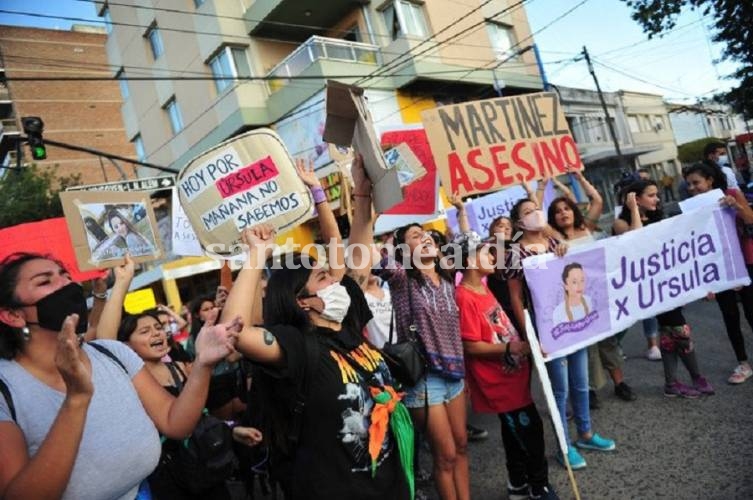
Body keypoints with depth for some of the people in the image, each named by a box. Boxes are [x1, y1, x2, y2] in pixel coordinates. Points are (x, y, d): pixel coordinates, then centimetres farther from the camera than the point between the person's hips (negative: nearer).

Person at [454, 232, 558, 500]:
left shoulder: (483, 288, 7)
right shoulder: (465, 298, -22)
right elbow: (471, 346, -23)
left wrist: (523, 344, 8)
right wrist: (511, 348, -26)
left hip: (512, 373, 9)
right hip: (498, 381, -9)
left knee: (516, 432, 20)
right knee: (530, 431, 2)